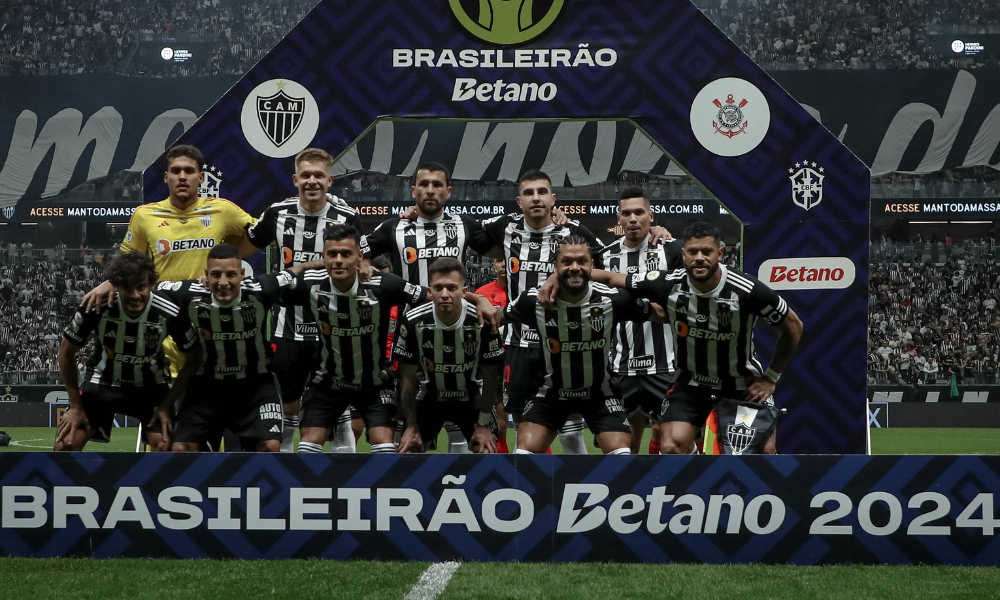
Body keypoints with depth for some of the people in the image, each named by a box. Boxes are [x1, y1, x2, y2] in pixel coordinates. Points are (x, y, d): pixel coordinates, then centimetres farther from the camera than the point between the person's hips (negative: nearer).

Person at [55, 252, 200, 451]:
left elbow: (194, 359, -10)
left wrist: (168, 403, -12)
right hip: (102, 381, 0)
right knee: (66, 443, -12)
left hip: (150, 385, 0)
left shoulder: (170, 313, -26)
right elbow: (67, 352, -10)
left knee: (165, 446, -20)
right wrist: (76, 405, -8)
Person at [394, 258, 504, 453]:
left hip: (471, 397, -1)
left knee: (487, 451, -12)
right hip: (429, 397, 1)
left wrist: (483, 425, -13)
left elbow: (490, 377, -13)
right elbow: (407, 379, -11)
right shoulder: (412, 322, -21)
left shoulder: (482, 320, -24)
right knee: (407, 450, -8)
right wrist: (412, 426, -11)